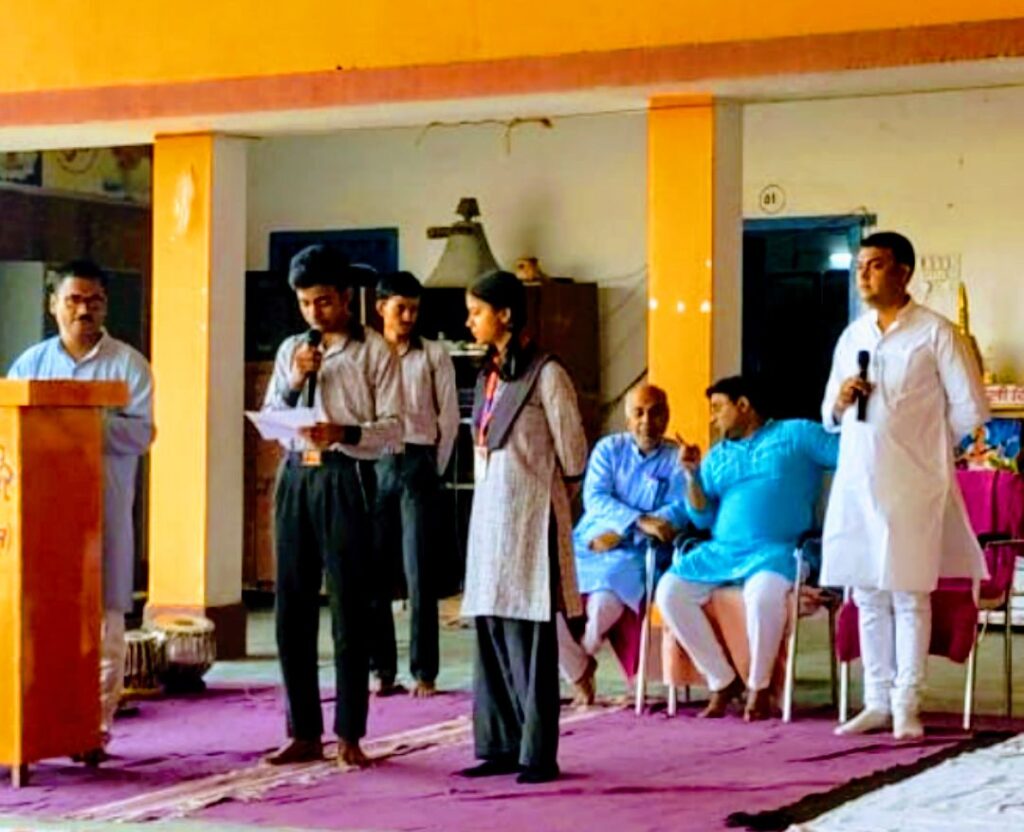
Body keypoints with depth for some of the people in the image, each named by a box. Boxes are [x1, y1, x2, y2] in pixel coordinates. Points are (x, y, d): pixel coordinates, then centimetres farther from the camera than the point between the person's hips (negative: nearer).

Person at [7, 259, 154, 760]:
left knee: (102, 619, -2)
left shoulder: (128, 364, 3)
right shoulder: (31, 362, 13)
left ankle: (96, 726, 3)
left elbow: (141, 434, -6)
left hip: (105, 507, -2)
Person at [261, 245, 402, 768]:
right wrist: (294, 383, -2)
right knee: (292, 608, 5)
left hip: (345, 480, -5)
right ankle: (304, 733, 13)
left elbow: (392, 430, -4)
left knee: (349, 610, -3)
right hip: (295, 477, 5)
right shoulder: (291, 351, 15)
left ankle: (349, 736, 2)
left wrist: (344, 433, -21)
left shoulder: (374, 352, 1)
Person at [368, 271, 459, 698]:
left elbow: (449, 416, 6)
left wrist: (435, 466, 3)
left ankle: (424, 671, 1)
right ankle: (382, 669, 8)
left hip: (418, 462, -2)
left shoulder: (433, 355, 6)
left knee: (420, 572, -3)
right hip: (373, 465, 2)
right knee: (372, 570, 1)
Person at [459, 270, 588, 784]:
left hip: (530, 515, -7)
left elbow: (572, 457, -6)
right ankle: (499, 746, 13)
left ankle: (538, 754, 0)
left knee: (529, 639, -5)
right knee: (490, 632, 7)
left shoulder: (545, 374, -10)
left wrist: (546, 495, 6)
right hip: (489, 513, 8)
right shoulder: (488, 375, 13)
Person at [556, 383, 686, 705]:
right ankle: (578, 673, 1)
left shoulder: (676, 459, 5)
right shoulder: (609, 448, 11)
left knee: (604, 602, -33)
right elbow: (595, 498, -2)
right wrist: (640, 521, -20)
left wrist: (621, 534, -17)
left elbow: (681, 510, -9)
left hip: (635, 554, -3)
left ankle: (581, 658, 4)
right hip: (590, 543, 3)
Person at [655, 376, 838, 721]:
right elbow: (703, 518, 15)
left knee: (762, 593, -38)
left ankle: (759, 687, -14)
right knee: (669, 591, -19)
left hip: (777, 550, -5)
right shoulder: (716, 456, 22)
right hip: (721, 550, 5)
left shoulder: (797, 433, 8)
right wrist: (692, 474, 3)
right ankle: (723, 681, -8)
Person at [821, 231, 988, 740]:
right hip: (858, 483, 6)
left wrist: (922, 443, 3)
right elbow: (830, 415, 20)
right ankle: (877, 702, 15)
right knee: (867, 597, 8)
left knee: (908, 594, -3)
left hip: (910, 485, -5)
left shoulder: (934, 333, -3)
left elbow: (970, 409, -5)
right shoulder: (851, 337, 14)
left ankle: (906, 705, 2)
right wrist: (840, 402, -1)